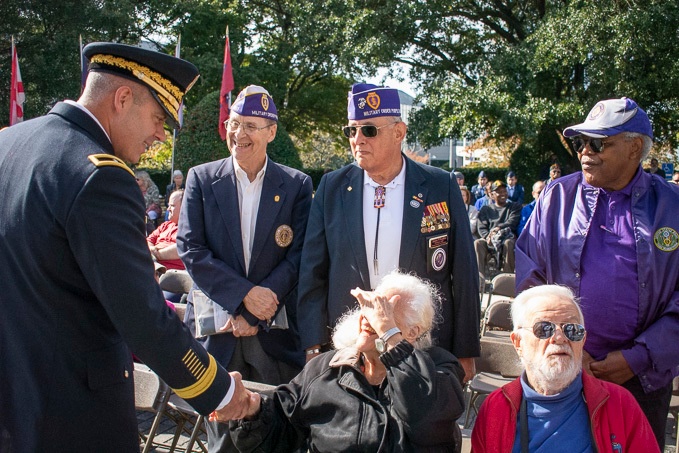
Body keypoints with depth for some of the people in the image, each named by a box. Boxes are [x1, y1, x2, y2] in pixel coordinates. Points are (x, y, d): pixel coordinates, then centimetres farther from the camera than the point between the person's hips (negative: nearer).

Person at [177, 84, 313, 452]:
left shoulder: (297, 185, 2)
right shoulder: (201, 178, 3)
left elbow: (298, 255, -3)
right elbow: (190, 248, -4)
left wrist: (255, 315, -11)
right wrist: (243, 294, -15)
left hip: (276, 333, 0)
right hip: (217, 329, 0)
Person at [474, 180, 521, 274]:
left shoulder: (515, 206, 18)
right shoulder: (486, 209, 21)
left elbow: (512, 223, -1)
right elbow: (481, 228, 7)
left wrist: (498, 228, -17)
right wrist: (488, 236, -16)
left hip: (508, 237, -1)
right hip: (489, 240, 2)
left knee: (508, 243, -37)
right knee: (478, 243, -30)